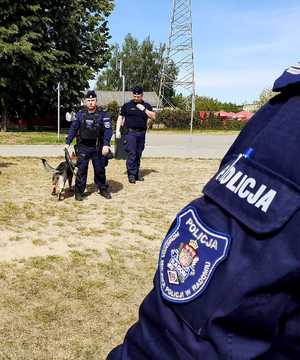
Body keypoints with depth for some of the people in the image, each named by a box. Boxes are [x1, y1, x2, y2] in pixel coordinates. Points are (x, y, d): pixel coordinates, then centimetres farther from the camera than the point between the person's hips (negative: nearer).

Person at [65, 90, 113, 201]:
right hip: (83, 147, 1)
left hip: (97, 147, -1)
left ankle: (103, 189, 25)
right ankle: (79, 192, 7)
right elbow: (73, 129, 9)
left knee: (100, 169, 9)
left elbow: (108, 130, -9)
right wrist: (68, 143, 4)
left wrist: (106, 144, -21)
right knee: (81, 169, -1)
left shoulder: (103, 115, -3)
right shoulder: (80, 114, 4)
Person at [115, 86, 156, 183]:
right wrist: (117, 130, 1)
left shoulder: (146, 106, 11)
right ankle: (131, 175, -6)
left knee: (138, 154, 8)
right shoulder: (127, 105, 5)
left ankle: (137, 173, 17)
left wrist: (144, 109, -10)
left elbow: (153, 117, 1)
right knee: (131, 153, -9)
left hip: (141, 133, 3)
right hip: (130, 132, -3)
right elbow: (120, 118, 9)